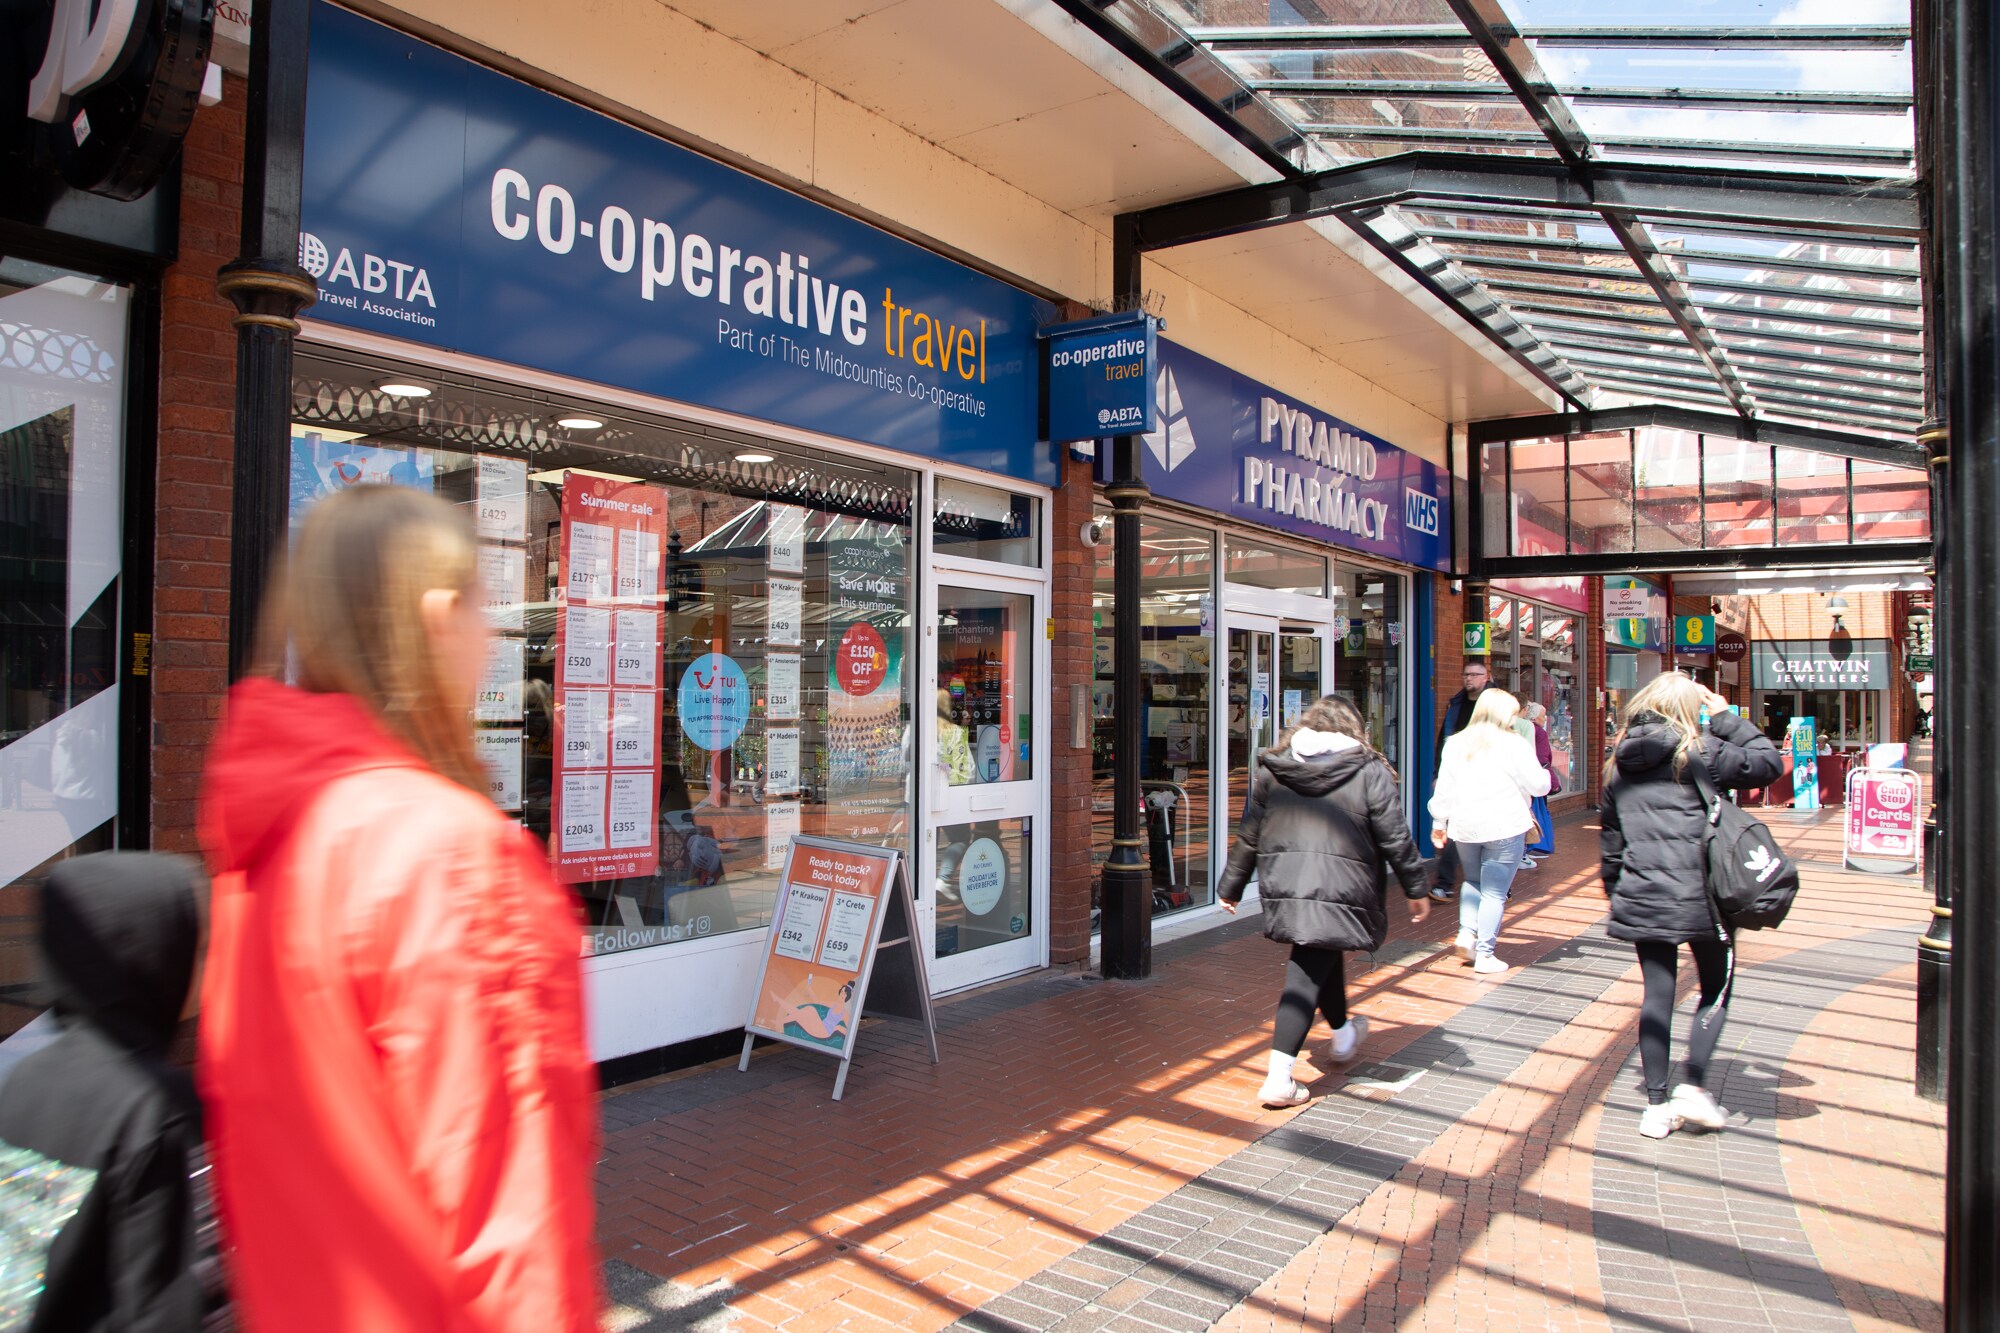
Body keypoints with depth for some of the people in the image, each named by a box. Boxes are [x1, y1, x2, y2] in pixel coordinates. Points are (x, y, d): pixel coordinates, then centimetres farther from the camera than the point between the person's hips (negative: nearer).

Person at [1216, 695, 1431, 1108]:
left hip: (1282, 884, 4)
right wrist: (1415, 888, 12)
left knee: (1323, 955, 26)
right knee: (1308, 975, -2)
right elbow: (1395, 837, 1)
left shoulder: (1273, 768, 9)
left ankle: (1343, 1035, 48)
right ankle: (1279, 1078, -3)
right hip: (1339, 888, -4)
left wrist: (1231, 886, 18)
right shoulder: (1369, 771, 0)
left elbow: (1249, 833, 11)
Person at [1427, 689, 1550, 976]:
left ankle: (1467, 932, 8)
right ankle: (1484, 955, 2)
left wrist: (1439, 822, 15)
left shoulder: (1455, 743, 6)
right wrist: (1544, 773, 21)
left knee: (1473, 881, 24)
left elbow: (1444, 788, 7)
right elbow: (1539, 785, -2)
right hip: (1504, 826, -4)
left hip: (1464, 826, 4)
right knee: (1495, 891, 2)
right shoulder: (1514, 745, -7)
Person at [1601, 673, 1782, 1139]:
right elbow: (1768, 762, -4)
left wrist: (1616, 892, 23)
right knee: (1716, 988, 14)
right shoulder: (1697, 751, -7)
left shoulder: (1620, 762, 10)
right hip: (1697, 895, -4)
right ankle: (1694, 1087, 6)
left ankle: (1656, 1104, 12)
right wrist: (1727, 719, 5)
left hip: (1639, 899, 4)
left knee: (1657, 994, 9)